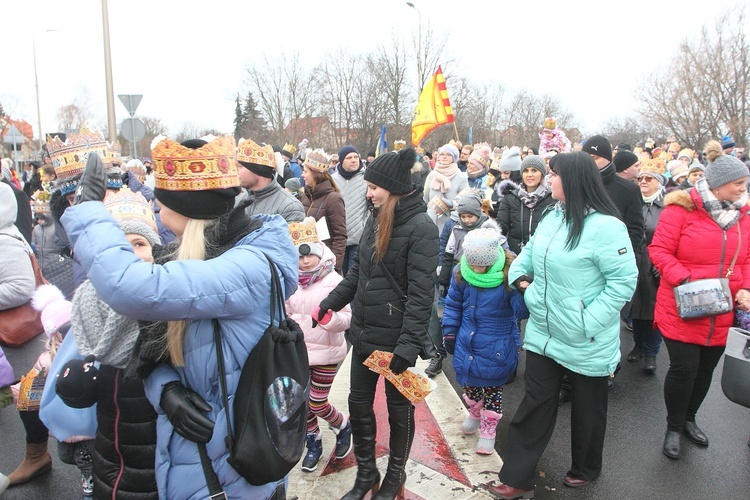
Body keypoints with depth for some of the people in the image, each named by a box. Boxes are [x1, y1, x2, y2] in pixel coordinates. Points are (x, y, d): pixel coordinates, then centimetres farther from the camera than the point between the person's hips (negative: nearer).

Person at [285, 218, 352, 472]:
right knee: (303, 402, 13)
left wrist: (328, 318, -35)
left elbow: (347, 319, -17)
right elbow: (286, 316, 12)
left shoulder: (333, 281, -15)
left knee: (318, 405, 3)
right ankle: (314, 444, 36)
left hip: (326, 353, -5)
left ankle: (343, 428, 34)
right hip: (300, 352, 5)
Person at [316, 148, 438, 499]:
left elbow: (421, 293, -20)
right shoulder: (376, 220, 7)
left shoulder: (420, 227, -16)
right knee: (359, 404, 15)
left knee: (399, 407, 12)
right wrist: (329, 303, 12)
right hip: (364, 332, 7)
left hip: (395, 337, -7)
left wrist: (409, 343, -24)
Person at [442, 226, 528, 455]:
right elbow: (453, 304, 5)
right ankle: (475, 413, 51)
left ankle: (488, 430, 34)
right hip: (466, 343, 4)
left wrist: (522, 291, -40)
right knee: (469, 382, 22)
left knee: (492, 387, 14)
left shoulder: (509, 275, -22)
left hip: (496, 348, -4)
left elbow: (522, 311, -22)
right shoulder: (461, 273, -10)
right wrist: (449, 331, 5)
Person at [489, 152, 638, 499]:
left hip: (586, 343, -6)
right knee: (535, 405, 12)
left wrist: (588, 322, -23)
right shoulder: (553, 217, 4)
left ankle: (584, 470, 42)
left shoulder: (605, 226, -20)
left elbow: (624, 281, -21)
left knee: (587, 410, 18)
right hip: (543, 333, 6)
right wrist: (519, 275, -1)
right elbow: (529, 253, 18)